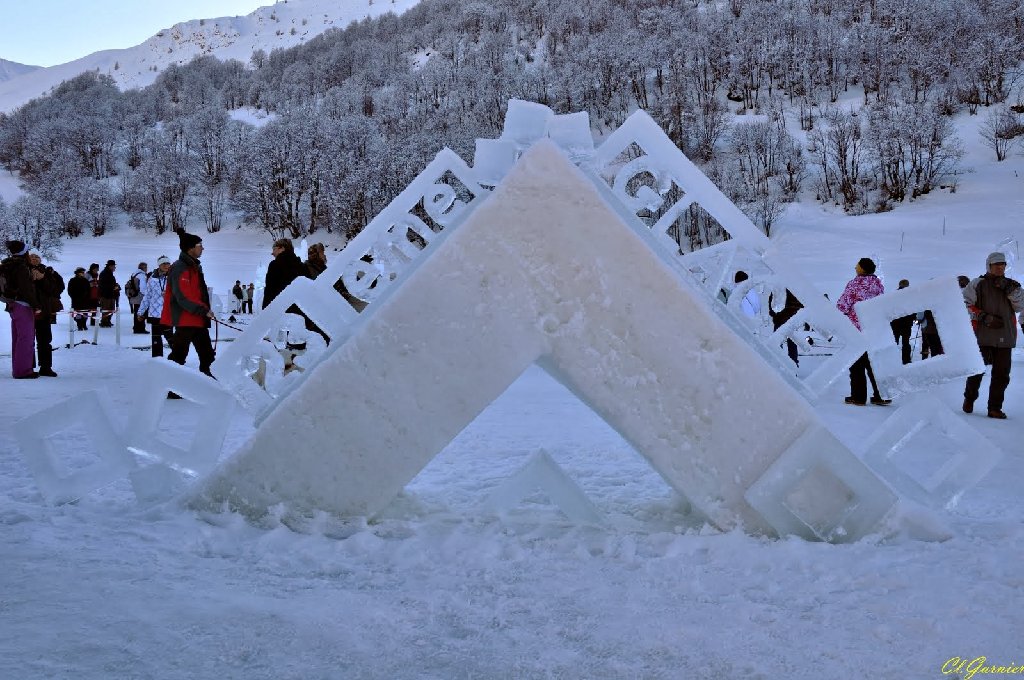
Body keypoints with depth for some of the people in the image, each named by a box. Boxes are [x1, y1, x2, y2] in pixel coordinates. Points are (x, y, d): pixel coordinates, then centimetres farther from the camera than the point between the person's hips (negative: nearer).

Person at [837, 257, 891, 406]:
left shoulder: (854, 284, -13)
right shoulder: (878, 283, 5)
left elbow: (842, 306, -16)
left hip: (857, 328, -6)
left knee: (857, 363, 2)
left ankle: (859, 397, 4)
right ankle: (881, 396, 12)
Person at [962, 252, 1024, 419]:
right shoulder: (978, 284, 1)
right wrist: (984, 317, -13)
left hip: (1005, 338, 4)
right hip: (983, 335, -3)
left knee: (1002, 374, 1)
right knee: (977, 370, 2)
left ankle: (995, 408, 9)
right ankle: (969, 399, 25)